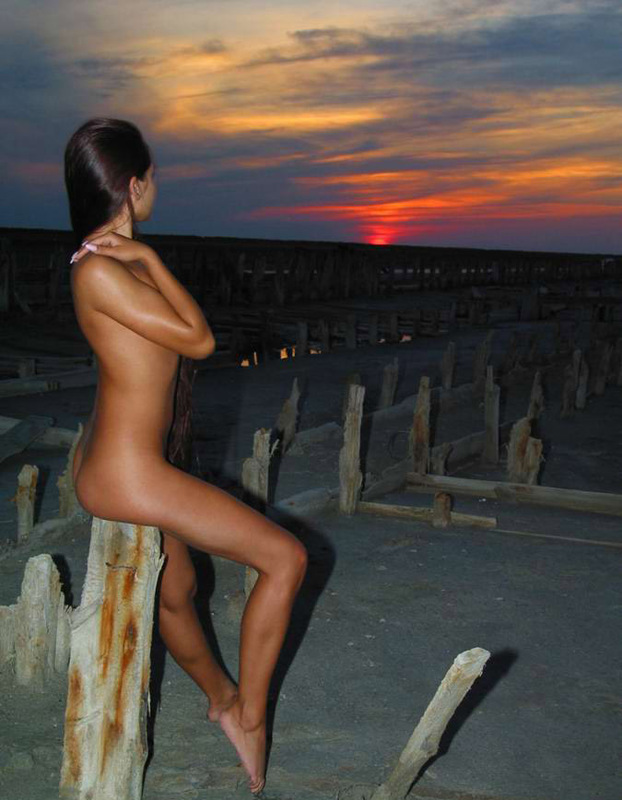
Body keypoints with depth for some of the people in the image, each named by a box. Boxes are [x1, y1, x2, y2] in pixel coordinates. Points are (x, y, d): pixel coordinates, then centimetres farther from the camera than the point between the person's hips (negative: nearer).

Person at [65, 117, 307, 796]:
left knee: (176, 588, 30)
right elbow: (199, 339, -18)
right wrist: (148, 257, -14)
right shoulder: (99, 269, -22)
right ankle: (248, 716, 8)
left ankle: (221, 695, 55)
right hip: (126, 476, -10)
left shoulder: (116, 260, 9)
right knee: (285, 557, -5)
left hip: (108, 460, 10)